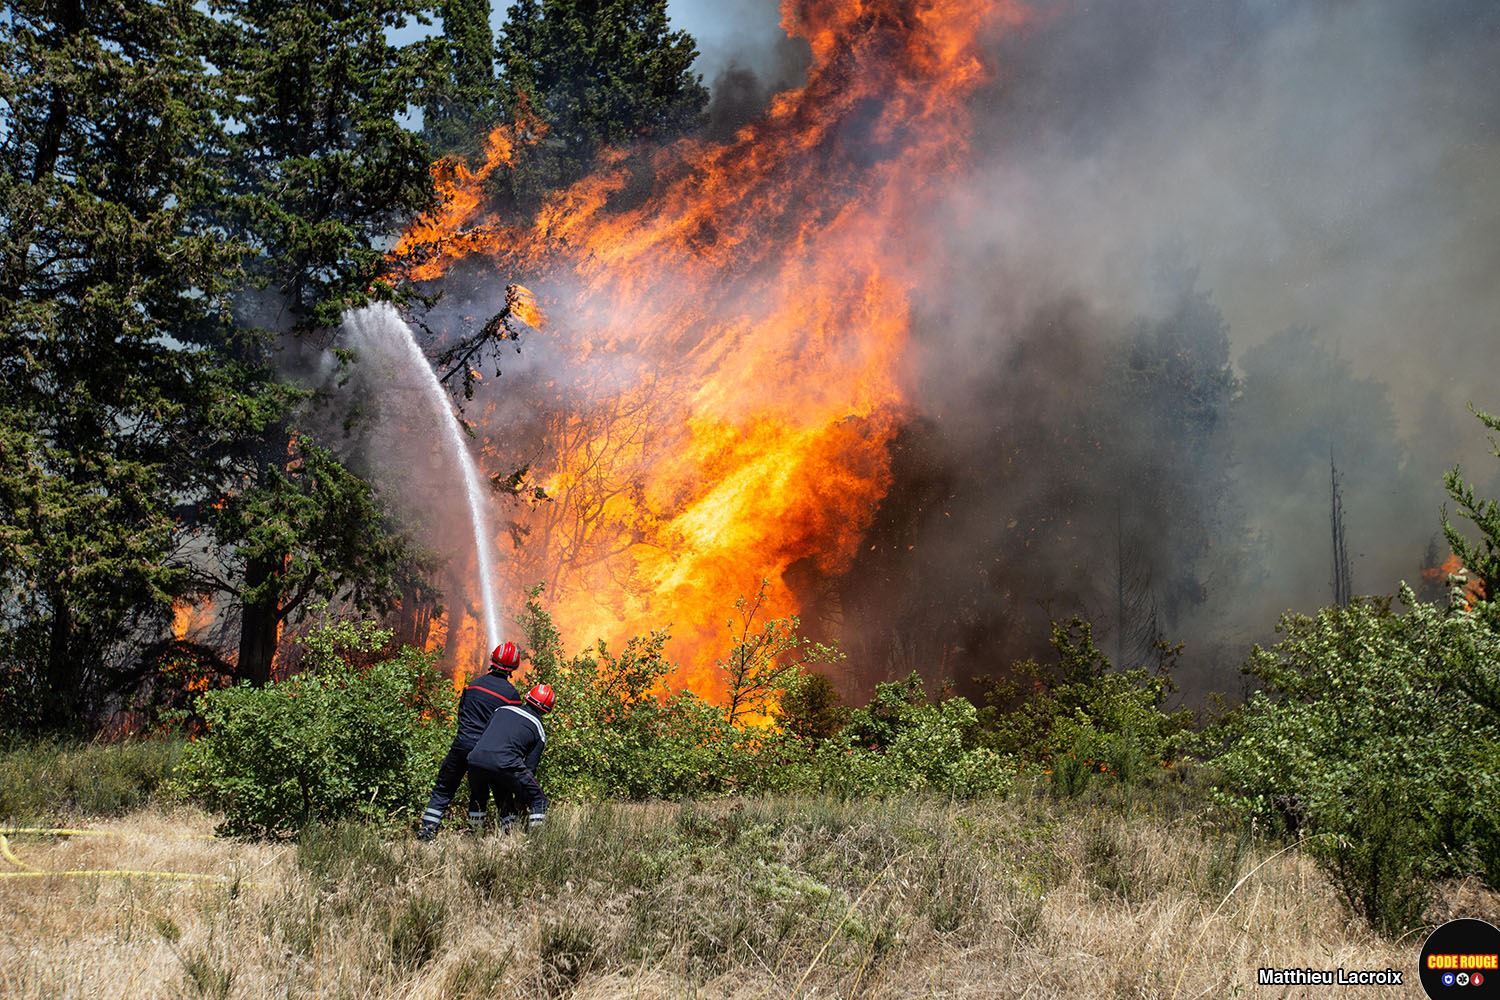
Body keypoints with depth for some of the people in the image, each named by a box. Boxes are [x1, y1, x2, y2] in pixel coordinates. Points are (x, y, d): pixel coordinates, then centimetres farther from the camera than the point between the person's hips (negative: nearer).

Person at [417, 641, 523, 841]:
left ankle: (427, 830, 3)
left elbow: (461, 712, 14)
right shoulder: (512, 694, -2)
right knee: (479, 793, 16)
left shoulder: (474, 684, 7)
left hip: (461, 744, 2)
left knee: (443, 790, 11)